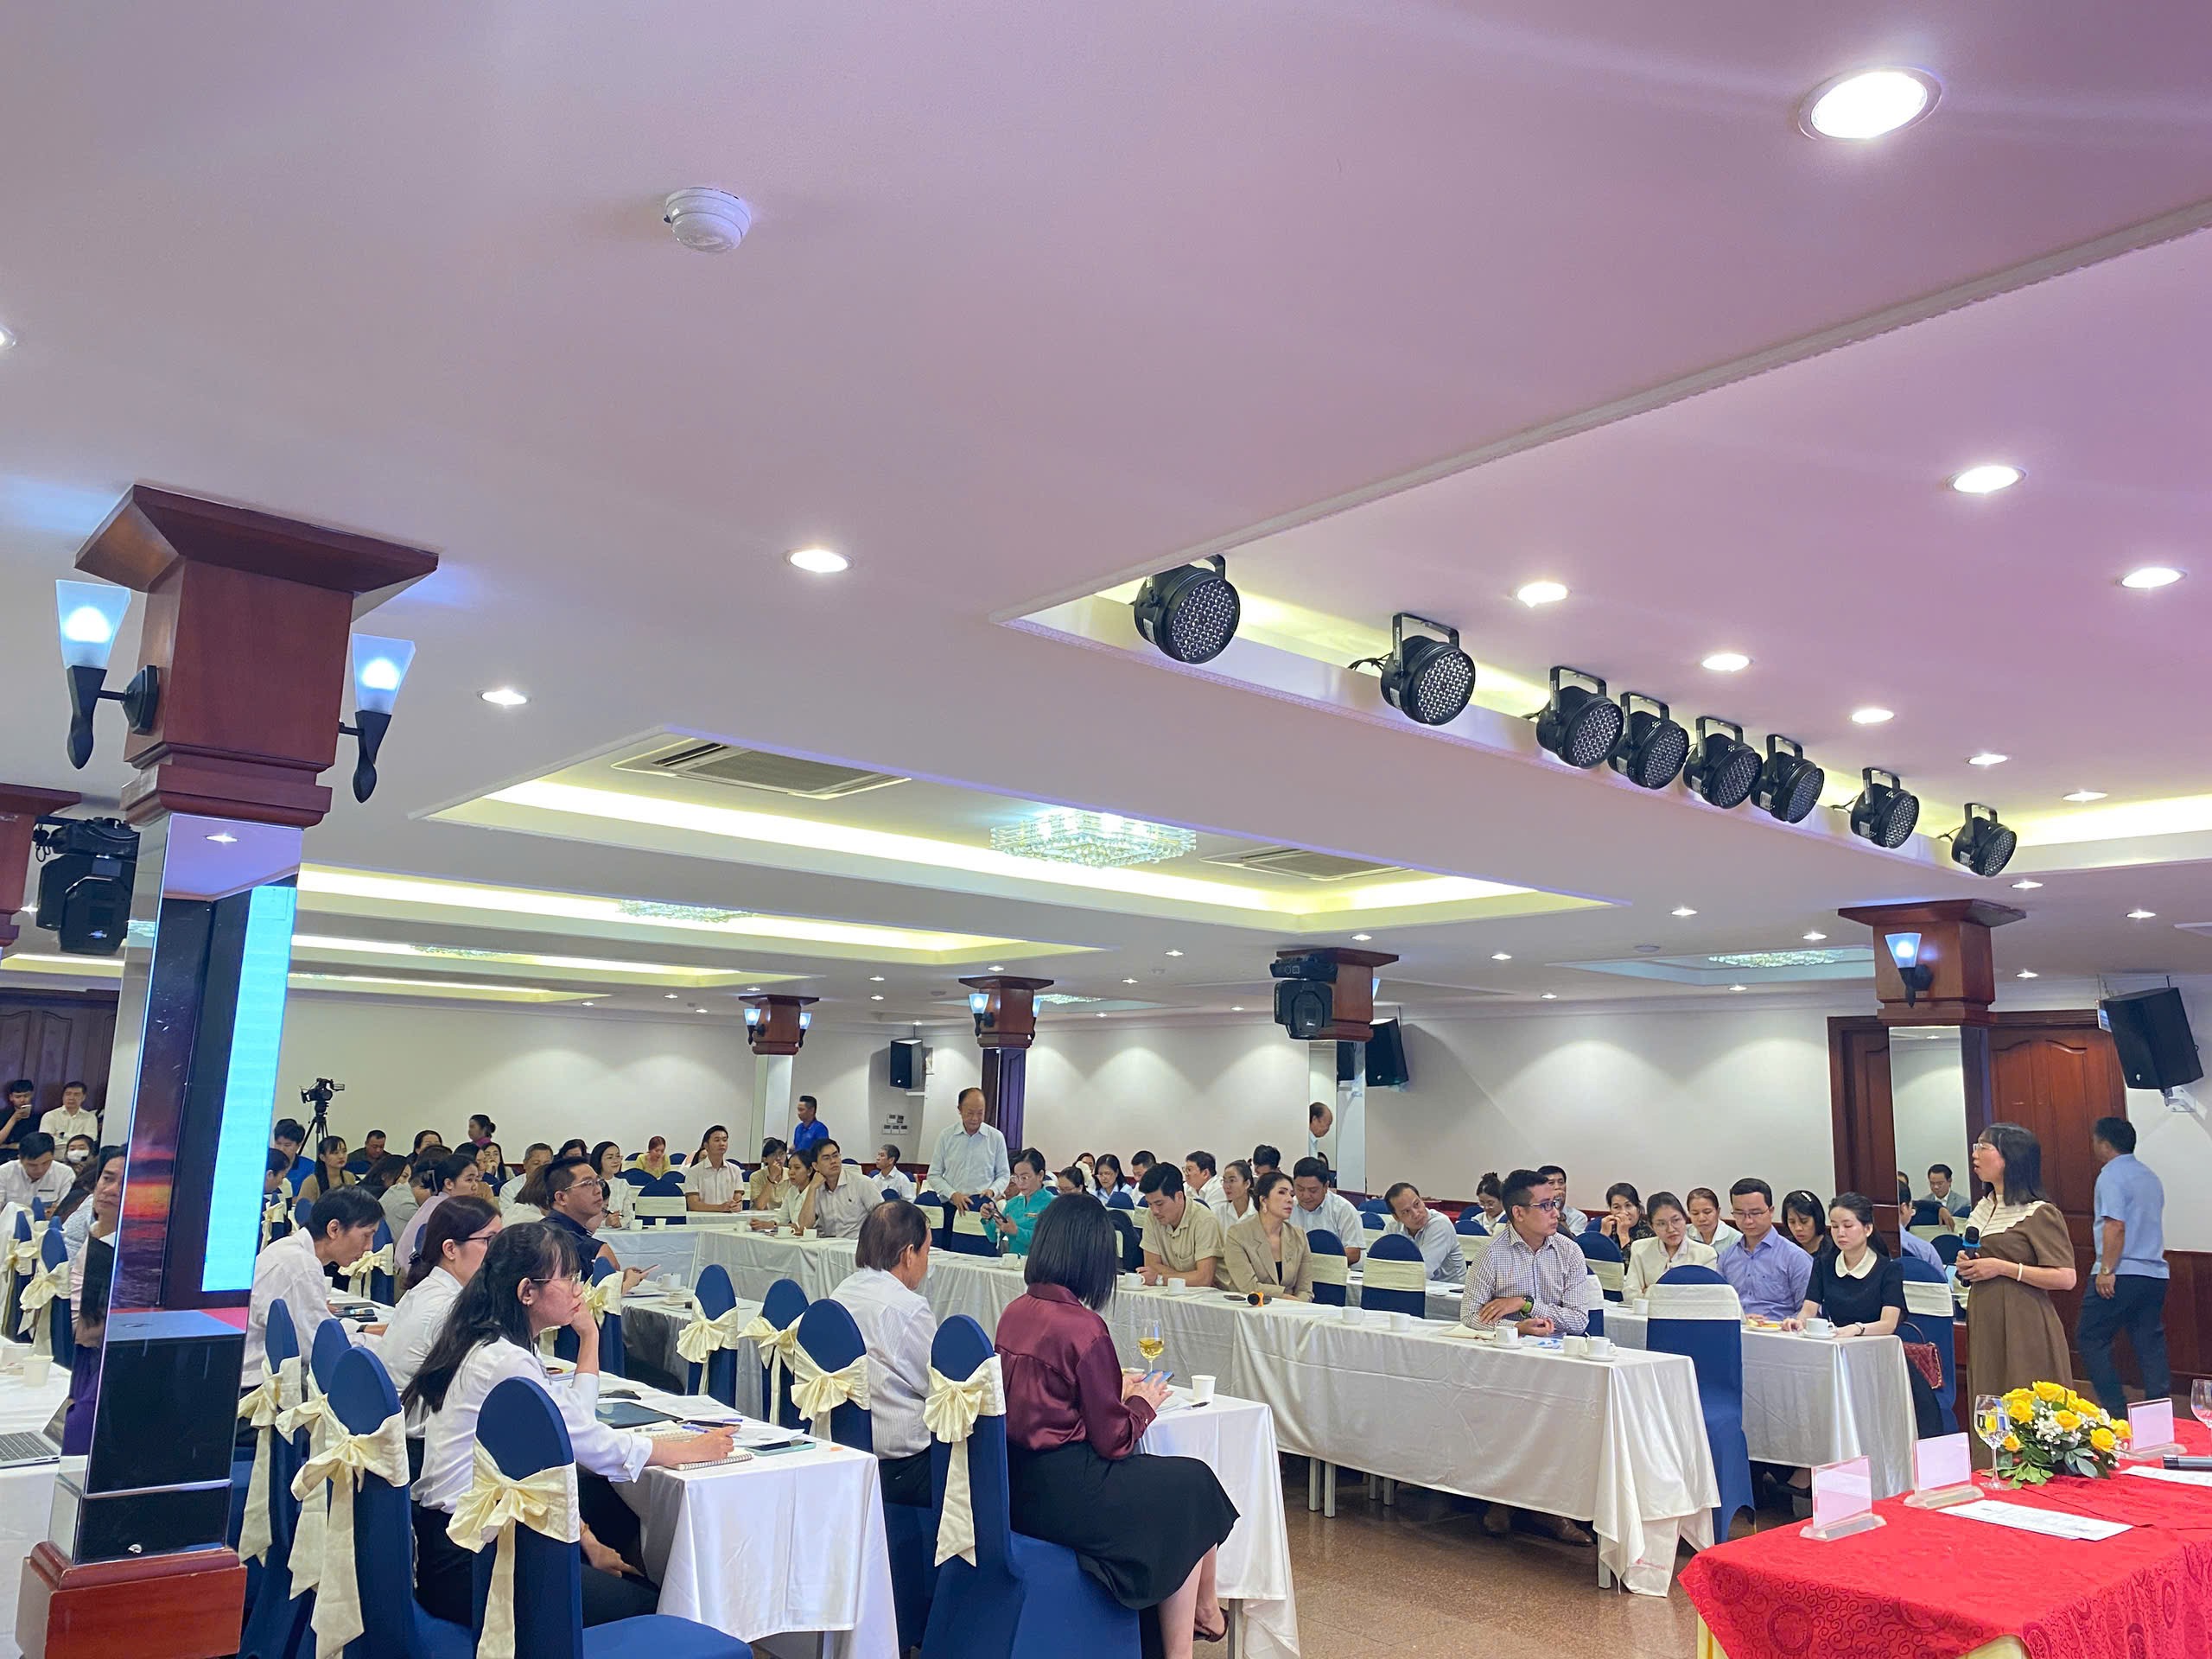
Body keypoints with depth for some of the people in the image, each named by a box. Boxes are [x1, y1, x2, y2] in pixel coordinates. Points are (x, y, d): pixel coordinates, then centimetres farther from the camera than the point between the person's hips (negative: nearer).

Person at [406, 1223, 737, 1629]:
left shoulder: (491, 1345, 10)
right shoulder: (503, 1361, -21)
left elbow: (574, 1427, 14)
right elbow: (593, 1445, -17)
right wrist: (694, 1449, -7)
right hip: (464, 1563, -10)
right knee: (644, 1609, -8)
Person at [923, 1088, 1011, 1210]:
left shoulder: (996, 1137, 7)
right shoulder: (946, 1136, 7)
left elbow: (1004, 1175, 13)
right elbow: (934, 1176, 9)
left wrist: (992, 1190, -6)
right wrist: (953, 1194, -6)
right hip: (950, 1205, 1)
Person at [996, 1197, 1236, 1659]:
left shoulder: (1014, 1313, 3)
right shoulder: (1084, 1327, -19)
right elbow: (1113, 1441, -12)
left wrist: (1115, 1387, 15)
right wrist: (1145, 1402, 5)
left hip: (1015, 1483, 7)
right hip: (1062, 1494, -7)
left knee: (1165, 1479, 18)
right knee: (1195, 1485, 13)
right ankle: (1205, 1612, 35)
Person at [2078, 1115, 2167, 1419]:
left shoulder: (2111, 1176, -11)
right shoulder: (2150, 1176, 16)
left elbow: (2115, 1226, -20)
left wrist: (2106, 1270, -18)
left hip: (2121, 1276, -8)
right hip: (2155, 1273, 8)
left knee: (2091, 1338, 1)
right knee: (2150, 1343, 10)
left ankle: (2116, 1408, -2)